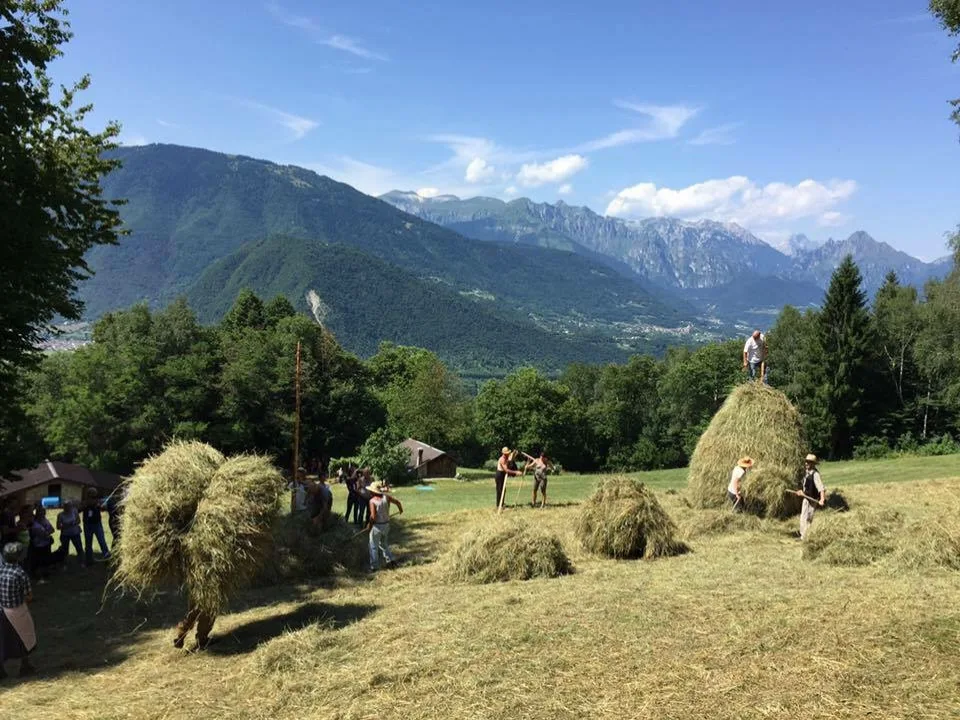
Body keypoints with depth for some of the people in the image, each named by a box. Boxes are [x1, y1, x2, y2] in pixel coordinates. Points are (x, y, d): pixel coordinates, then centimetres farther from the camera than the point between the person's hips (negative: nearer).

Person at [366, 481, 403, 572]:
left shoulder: (372, 501, -17)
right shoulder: (386, 497, -3)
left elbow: (373, 516, -23)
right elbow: (397, 502, -1)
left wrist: (369, 525, -7)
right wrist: (400, 510, 20)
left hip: (377, 526, -6)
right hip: (386, 524, 6)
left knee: (374, 546, 7)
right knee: (384, 543, 26)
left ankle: (374, 566, 10)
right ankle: (389, 560, 23)